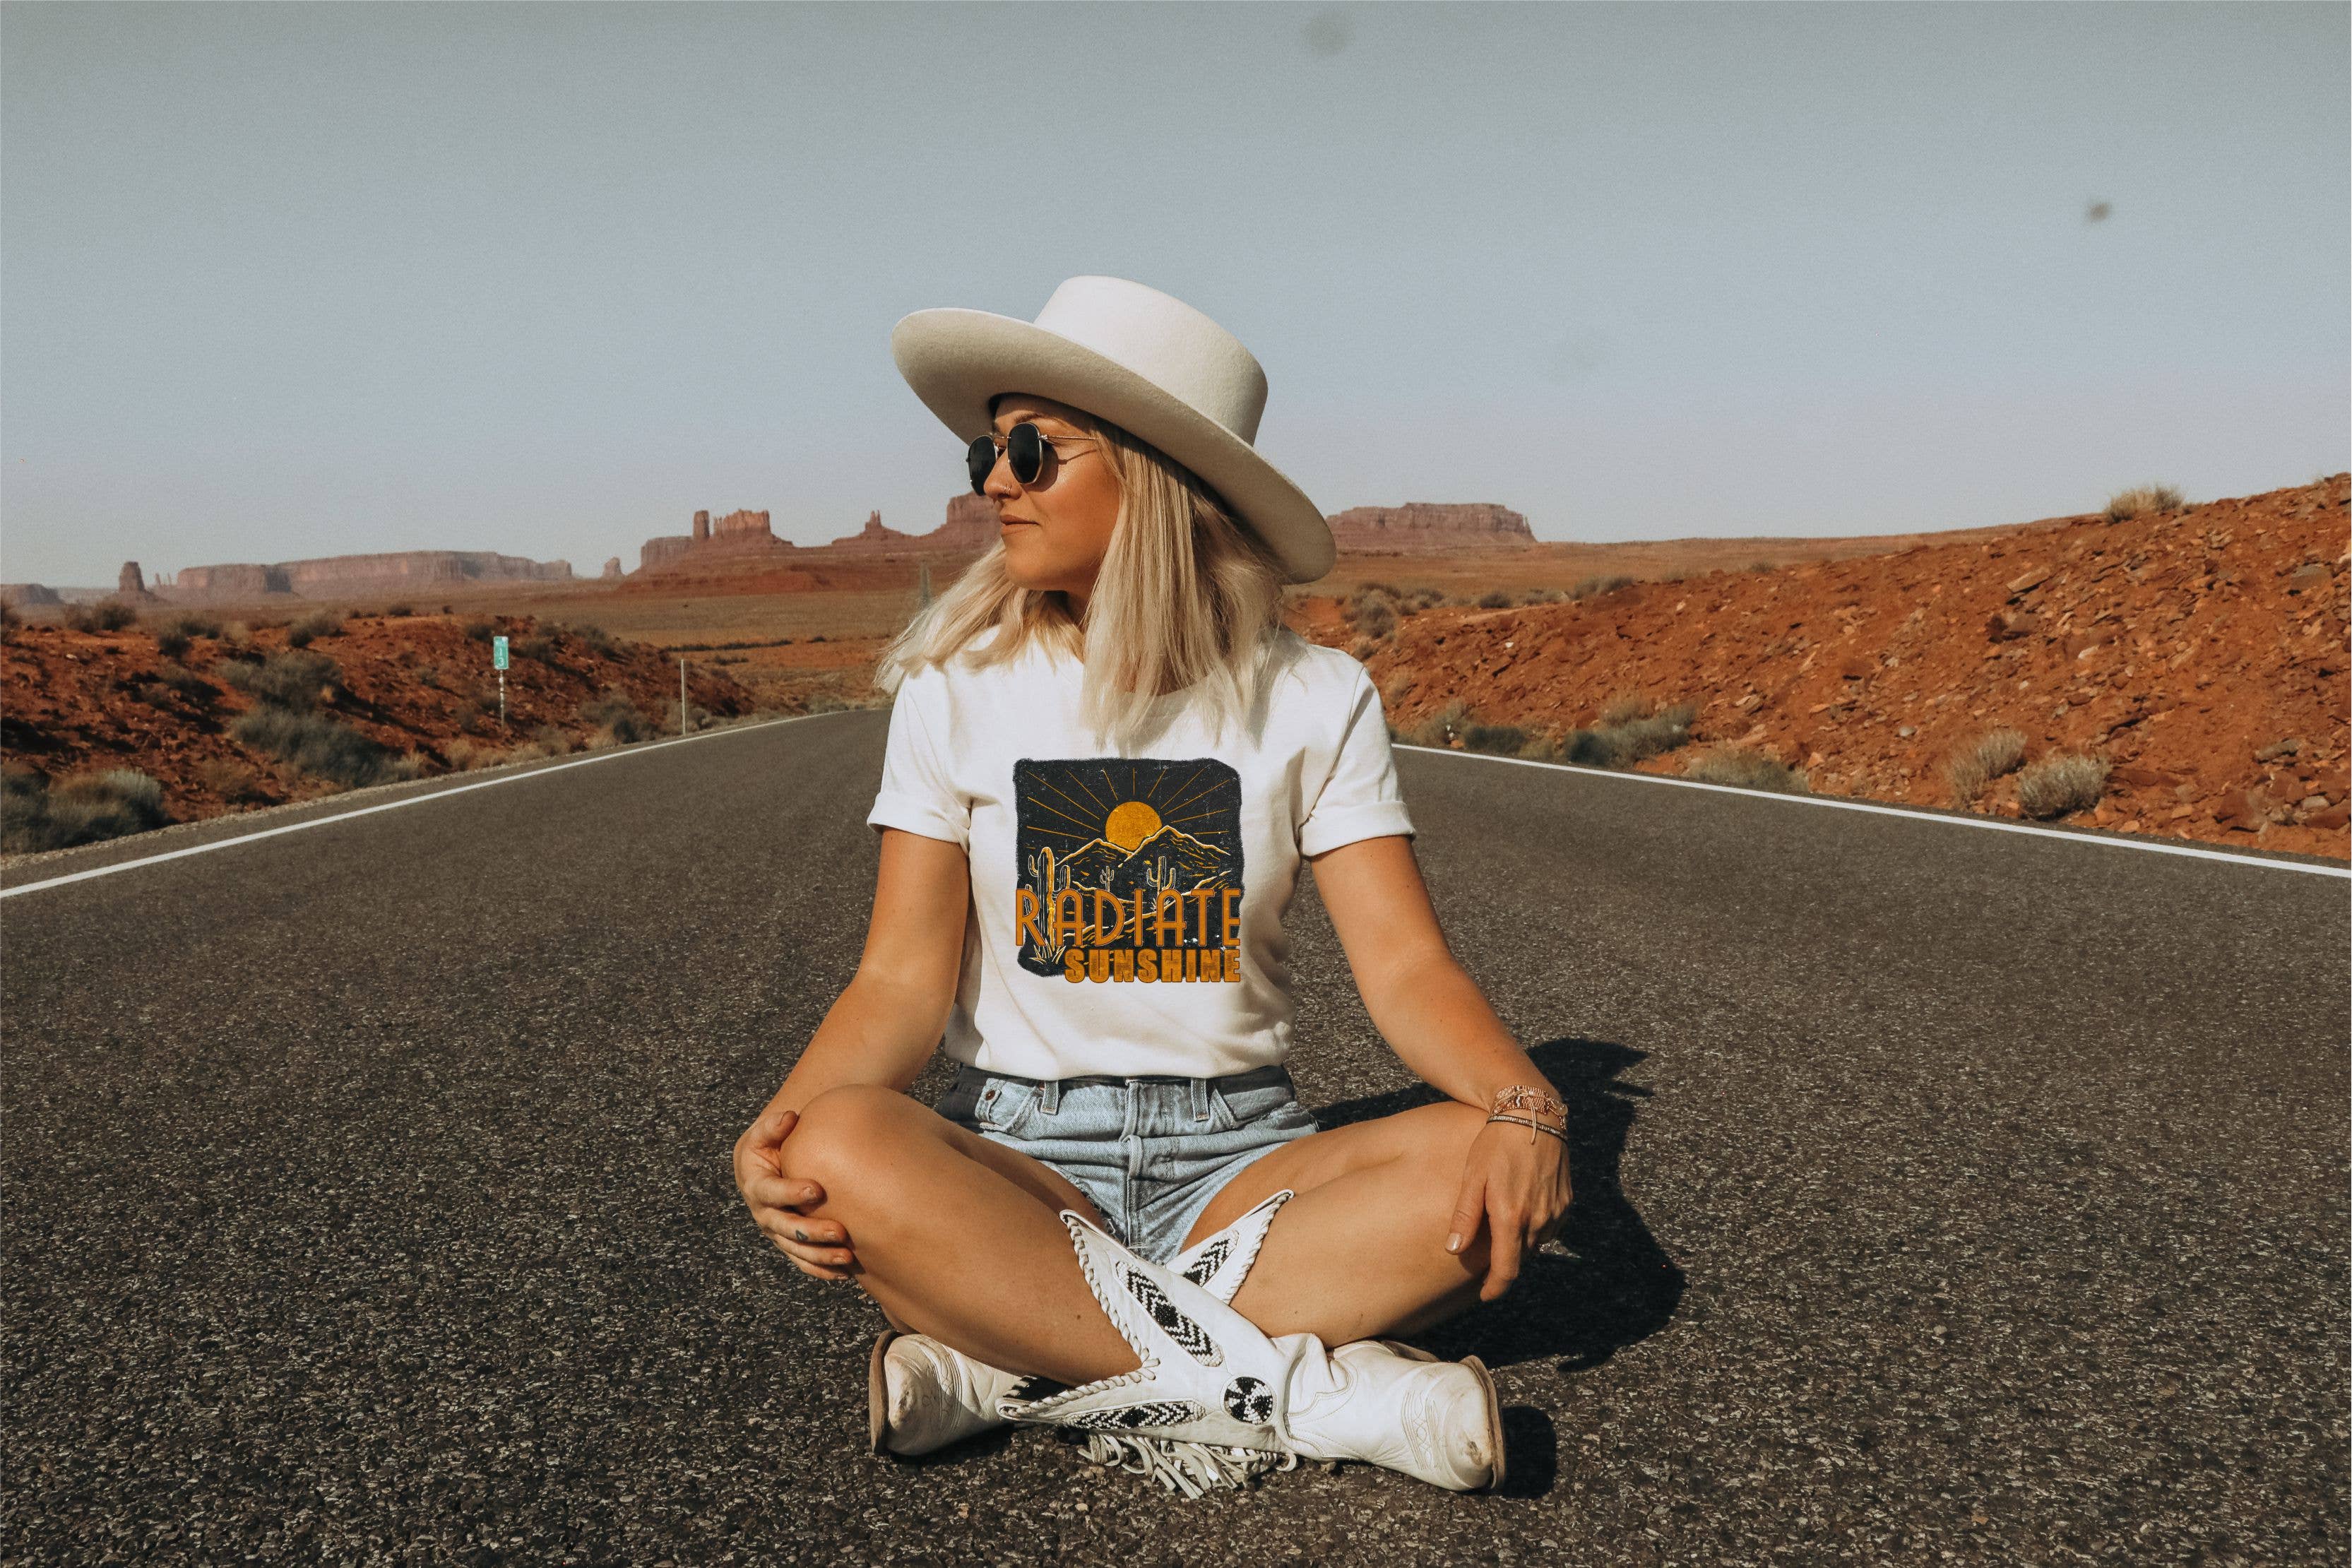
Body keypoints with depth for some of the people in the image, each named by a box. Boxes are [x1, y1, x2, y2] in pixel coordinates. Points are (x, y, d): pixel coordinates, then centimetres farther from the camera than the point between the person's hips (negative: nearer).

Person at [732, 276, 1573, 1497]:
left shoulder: (1314, 697, -1)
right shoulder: (955, 691, 0)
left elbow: (1407, 967, -7)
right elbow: (904, 981, -5)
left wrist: (1525, 1108, -28)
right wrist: (781, 1129, -25)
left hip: (1241, 1159, 1)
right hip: (1014, 1161, 0)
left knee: (1485, 1168, -27)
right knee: (844, 1147, -32)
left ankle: (1013, 1368, -23)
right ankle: (1311, 1397, -27)